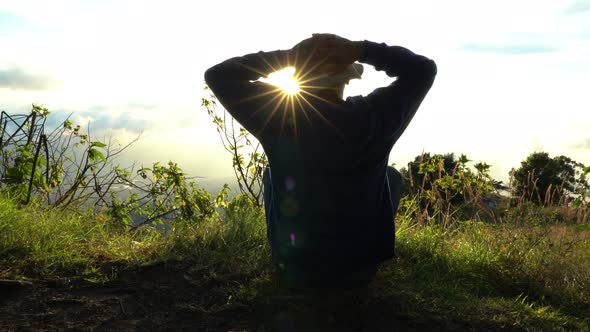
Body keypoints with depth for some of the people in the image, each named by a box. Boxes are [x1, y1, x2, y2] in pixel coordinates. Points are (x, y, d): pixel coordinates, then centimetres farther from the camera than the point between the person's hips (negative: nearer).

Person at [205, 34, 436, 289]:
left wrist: (283, 56, -14)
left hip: (294, 270, 0)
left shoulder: (277, 117, -18)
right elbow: (425, 68, -2)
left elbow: (217, 76, -4)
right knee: (391, 175, 25)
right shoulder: (372, 116, -18)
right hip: (360, 268, 0)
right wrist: (361, 50, -15)